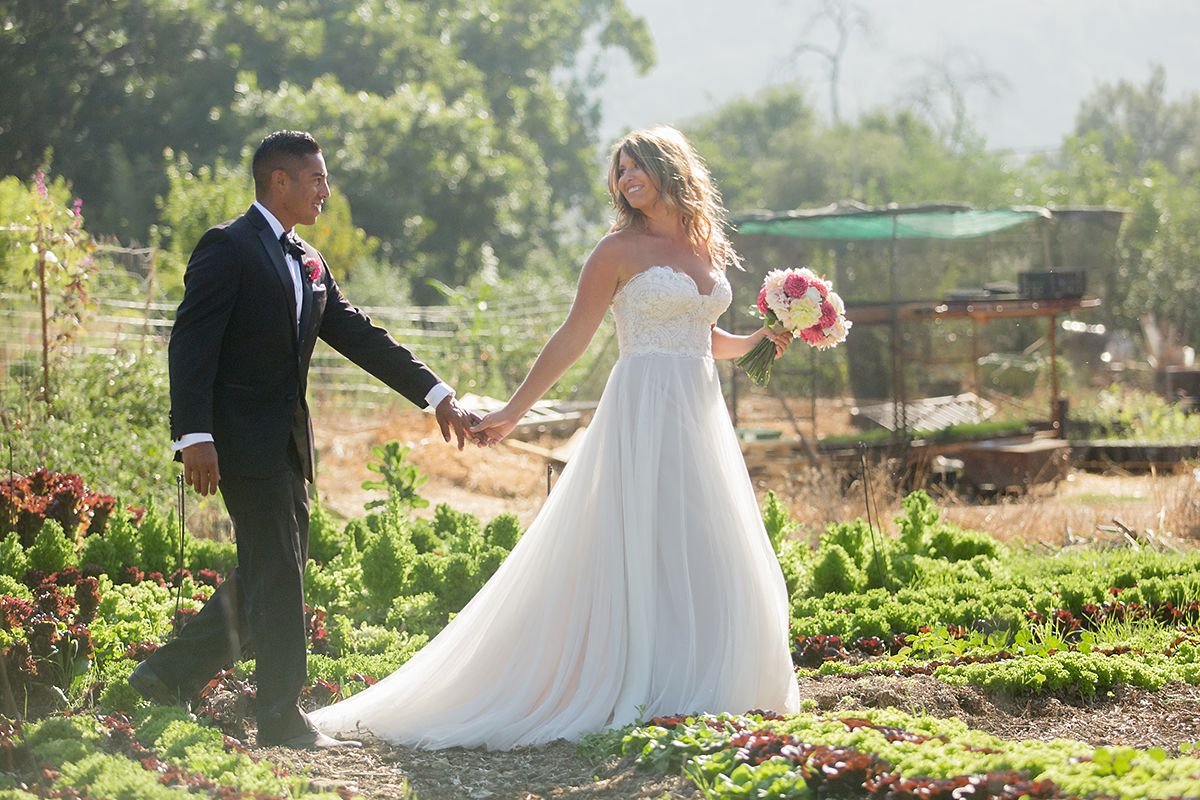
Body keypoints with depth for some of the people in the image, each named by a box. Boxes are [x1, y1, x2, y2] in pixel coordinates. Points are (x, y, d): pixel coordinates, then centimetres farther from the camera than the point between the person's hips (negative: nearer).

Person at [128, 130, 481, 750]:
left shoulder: (308, 263, 17)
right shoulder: (227, 248, -9)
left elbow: (360, 337, 17)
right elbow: (192, 343, -16)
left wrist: (436, 395, 12)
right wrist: (194, 436, -24)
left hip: (287, 443, 9)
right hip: (244, 440, -9)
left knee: (274, 575, 11)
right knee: (276, 577, -7)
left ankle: (170, 672, 22)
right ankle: (281, 721, -1)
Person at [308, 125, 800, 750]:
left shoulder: (707, 248, 15)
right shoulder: (620, 250, -2)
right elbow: (571, 339, -2)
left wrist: (759, 340, 8)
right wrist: (514, 411, -5)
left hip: (700, 412, 6)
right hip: (645, 410, -6)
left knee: (703, 551, 5)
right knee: (639, 542, -9)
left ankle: (701, 690, 11)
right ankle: (639, 691, -7)